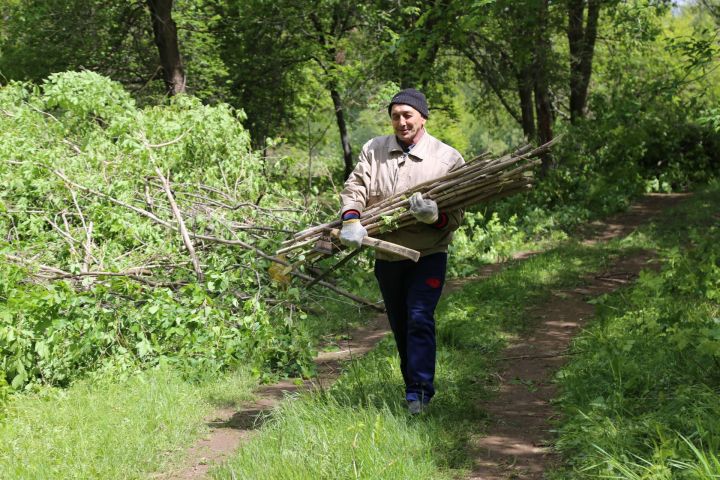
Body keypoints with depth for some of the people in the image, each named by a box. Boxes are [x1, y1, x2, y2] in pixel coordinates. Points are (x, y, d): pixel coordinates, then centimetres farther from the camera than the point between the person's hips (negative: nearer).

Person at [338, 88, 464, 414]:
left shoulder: (448, 158, -5)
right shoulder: (373, 150, 5)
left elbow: (456, 216, -7)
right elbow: (355, 186, -3)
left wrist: (435, 216, -29)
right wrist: (351, 219, -23)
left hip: (428, 255, -4)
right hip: (387, 256, 4)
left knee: (419, 319, -18)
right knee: (399, 326, 12)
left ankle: (420, 392, -18)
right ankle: (412, 386, 25)